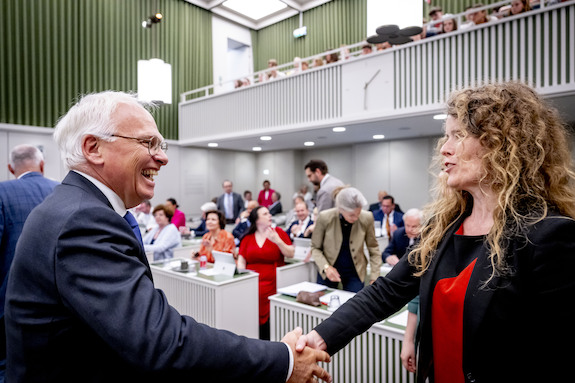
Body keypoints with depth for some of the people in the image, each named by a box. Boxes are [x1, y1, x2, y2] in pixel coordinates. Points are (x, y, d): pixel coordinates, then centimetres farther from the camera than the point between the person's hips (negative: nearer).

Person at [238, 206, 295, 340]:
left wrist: (278, 241, -11)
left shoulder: (278, 232, 8)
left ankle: (264, 341, -5)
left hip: (272, 282, -2)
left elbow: (291, 254, 2)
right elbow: (241, 260, 10)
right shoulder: (247, 237, 14)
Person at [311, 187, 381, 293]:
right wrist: (326, 267, -21)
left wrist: (374, 278, -6)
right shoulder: (325, 217, -19)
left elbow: (373, 248, -1)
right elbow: (315, 247, -5)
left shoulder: (367, 218, -15)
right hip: (328, 272, 0)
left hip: (354, 272, 1)